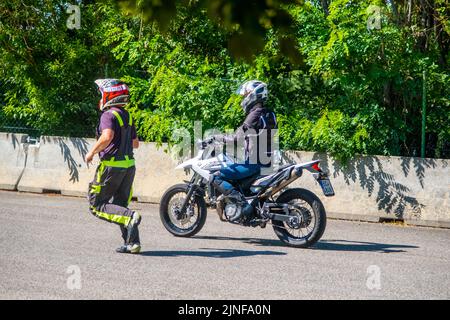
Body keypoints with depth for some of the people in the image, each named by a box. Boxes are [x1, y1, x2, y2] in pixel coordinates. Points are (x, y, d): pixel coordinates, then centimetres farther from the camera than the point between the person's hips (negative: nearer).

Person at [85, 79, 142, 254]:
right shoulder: (127, 116, 14)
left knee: (97, 205, 1)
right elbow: (135, 143, 20)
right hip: (129, 165, 8)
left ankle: (130, 217, -19)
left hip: (112, 165, -8)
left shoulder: (109, 115, -11)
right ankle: (132, 243, 5)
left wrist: (92, 152, -16)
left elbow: (107, 136, -29)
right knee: (120, 206, 13)